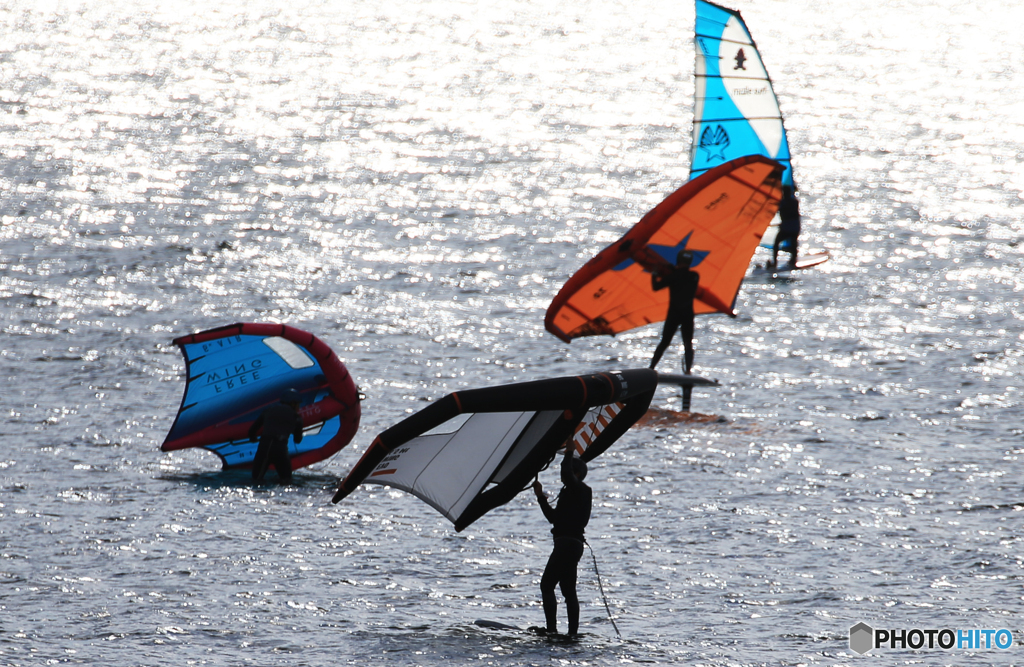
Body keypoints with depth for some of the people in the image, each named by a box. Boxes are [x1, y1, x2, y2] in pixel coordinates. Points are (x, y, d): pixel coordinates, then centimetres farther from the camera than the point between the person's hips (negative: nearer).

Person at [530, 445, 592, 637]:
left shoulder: (582, 491, -7)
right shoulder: (570, 493, 22)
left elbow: (567, 474, -28)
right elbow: (554, 517, 27)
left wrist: (569, 453, -14)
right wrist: (541, 497, 22)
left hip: (567, 543, -10)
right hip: (572, 544, 10)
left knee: (547, 585, -12)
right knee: (568, 590, 11)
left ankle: (551, 628, -18)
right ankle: (573, 631, 11)